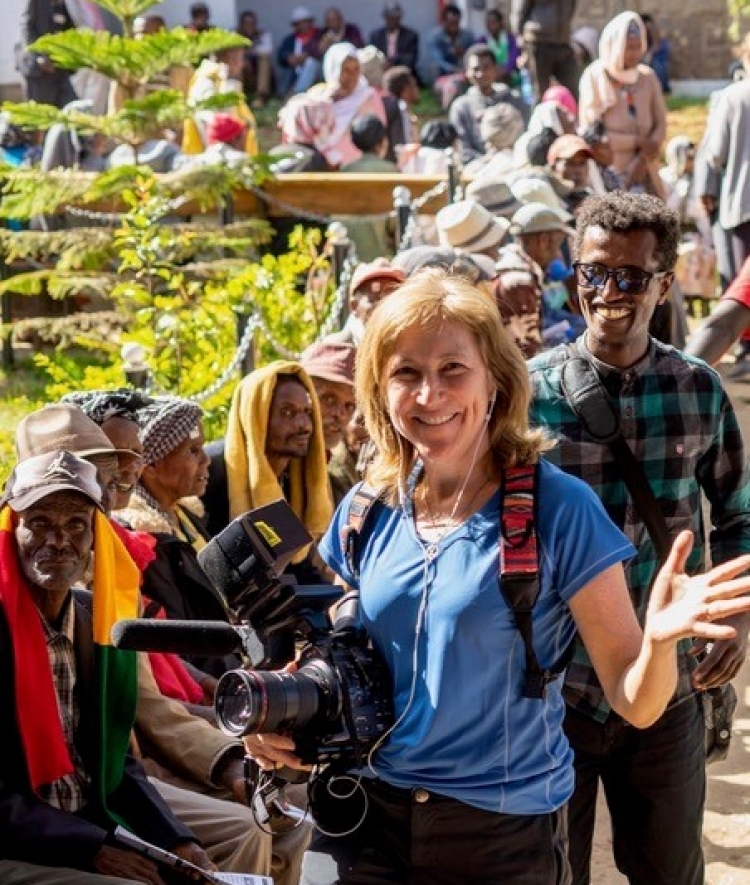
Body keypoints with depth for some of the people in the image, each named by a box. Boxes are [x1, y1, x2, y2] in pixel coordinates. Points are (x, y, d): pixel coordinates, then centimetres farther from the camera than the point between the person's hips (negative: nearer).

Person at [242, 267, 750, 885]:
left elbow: (635, 703, -12)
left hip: (506, 833, -2)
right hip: (366, 818, 3)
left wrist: (660, 639, -33)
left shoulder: (559, 508, -12)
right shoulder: (367, 512, -1)